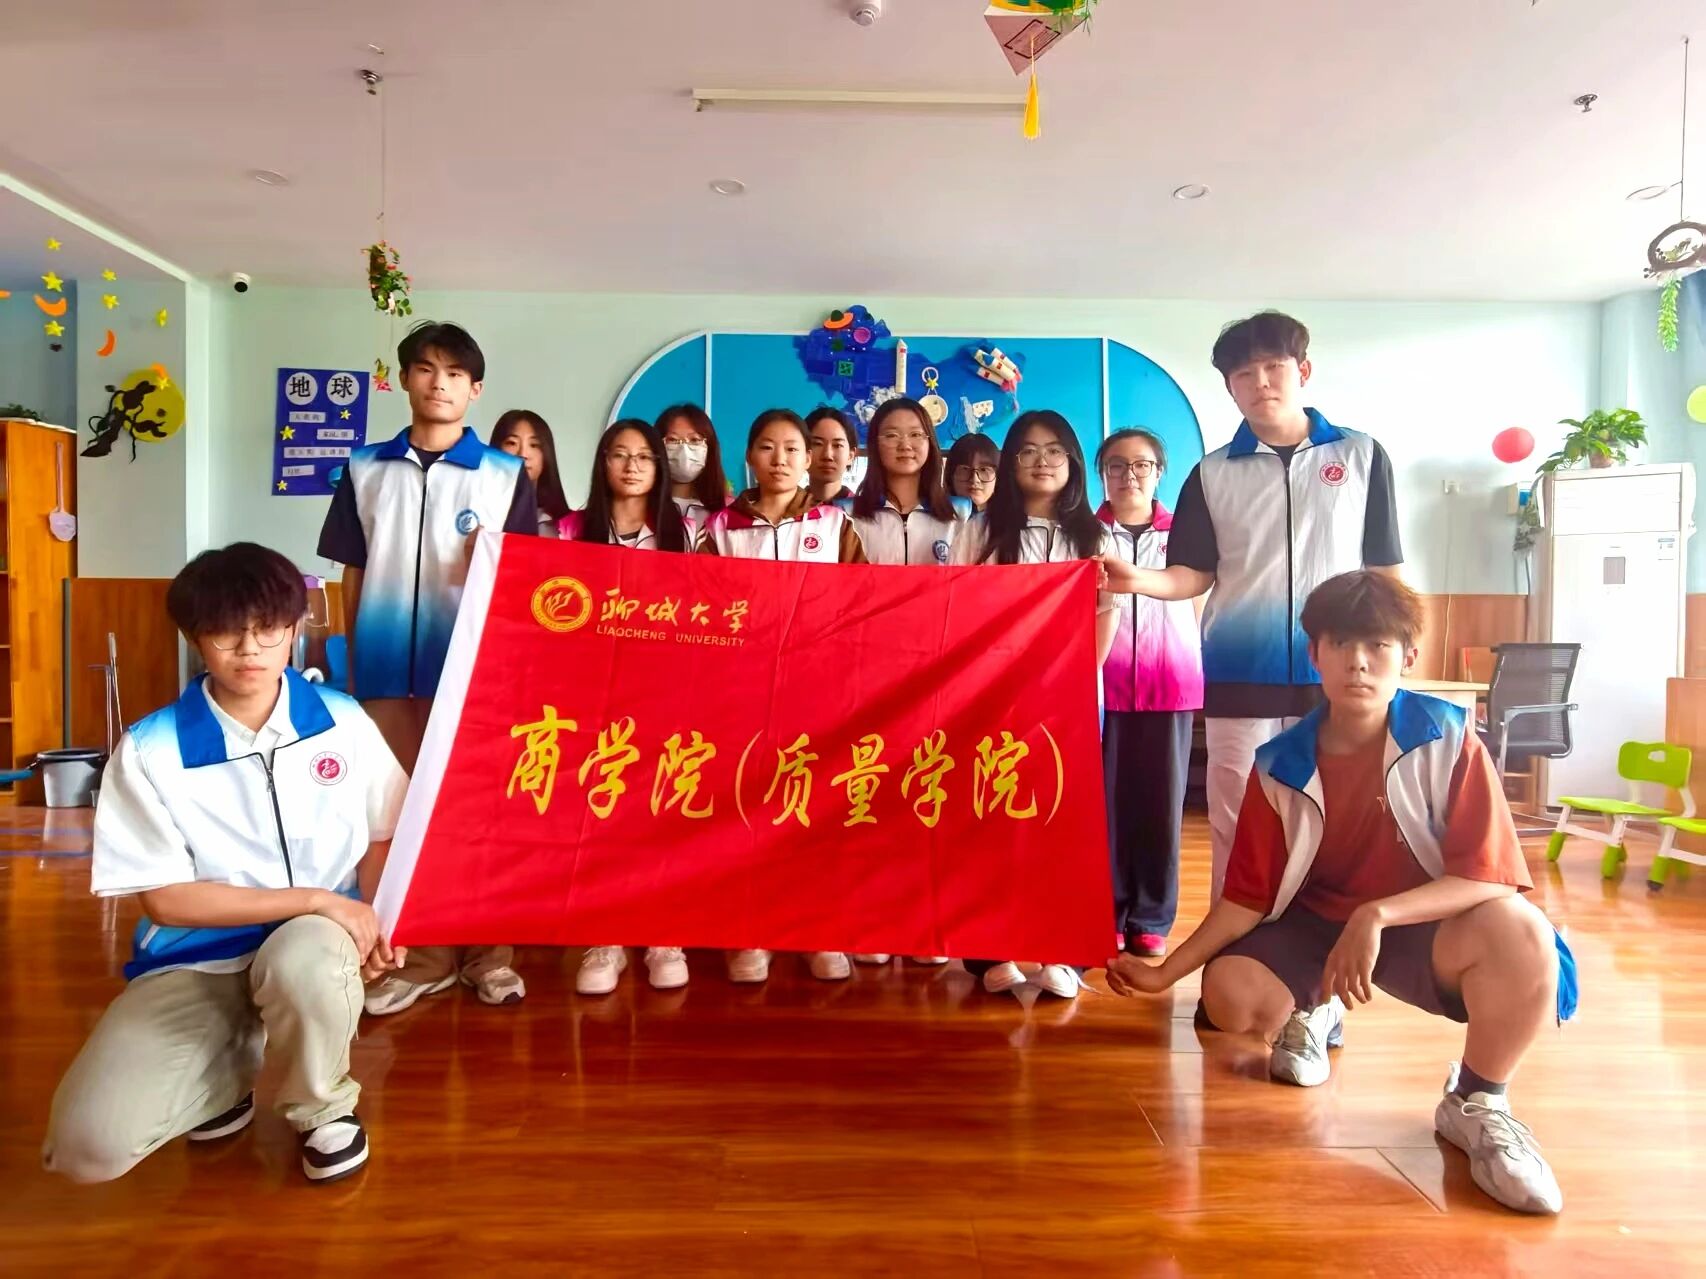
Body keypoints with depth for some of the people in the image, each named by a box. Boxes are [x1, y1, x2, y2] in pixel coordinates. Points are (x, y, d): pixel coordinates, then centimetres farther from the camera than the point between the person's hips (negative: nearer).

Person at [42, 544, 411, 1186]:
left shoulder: (344, 722, -4)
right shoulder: (149, 750, -9)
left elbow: (382, 837, 5)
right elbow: (166, 899, -10)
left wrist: (376, 922, -15)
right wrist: (316, 899, -19)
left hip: (315, 943, 0)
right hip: (195, 962, 1)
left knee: (302, 960, -37)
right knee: (88, 1143, -19)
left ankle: (324, 1107, -3)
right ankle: (227, 1072, 16)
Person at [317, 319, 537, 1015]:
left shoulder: (505, 475, 2)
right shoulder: (366, 469, 9)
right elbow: (353, 575, 11)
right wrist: (351, 662, 9)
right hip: (386, 665, 3)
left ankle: (487, 947, 19)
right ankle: (425, 951, 23)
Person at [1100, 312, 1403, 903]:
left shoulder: (1362, 456, 6)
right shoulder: (1212, 473, 6)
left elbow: (1384, 571, 8)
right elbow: (1193, 575, 2)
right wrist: (1137, 578, -17)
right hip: (1238, 678, 0)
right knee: (1236, 827, 6)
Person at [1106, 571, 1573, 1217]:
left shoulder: (1448, 739, -16)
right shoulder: (1281, 766, -11)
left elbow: (1488, 875, -20)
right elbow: (1248, 897, -5)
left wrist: (1375, 916, -35)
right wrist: (1166, 972, -10)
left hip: (1421, 923, -2)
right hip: (1314, 924, 2)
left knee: (1517, 930, -33)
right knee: (1229, 993, -23)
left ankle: (1476, 1104, -5)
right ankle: (1310, 1011, 19)